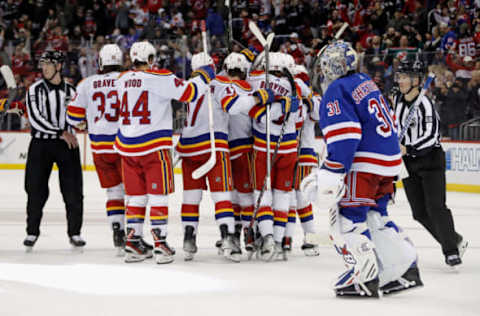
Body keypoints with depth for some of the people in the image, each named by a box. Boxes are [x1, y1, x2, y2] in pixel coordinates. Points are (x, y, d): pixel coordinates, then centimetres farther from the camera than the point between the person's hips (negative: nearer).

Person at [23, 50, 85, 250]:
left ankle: (74, 232, 11)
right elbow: (35, 119, -12)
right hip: (40, 144, -2)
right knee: (36, 190, -1)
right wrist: (61, 132, -15)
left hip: (67, 144, 2)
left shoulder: (70, 90, 9)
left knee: (73, 190, -1)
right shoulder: (35, 90, -2)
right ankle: (32, 232, 12)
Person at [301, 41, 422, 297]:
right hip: (388, 162, 9)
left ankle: (365, 277, -10)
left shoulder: (337, 91, -10)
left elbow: (344, 137, -20)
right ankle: (405, 270, 15)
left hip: (364, 165, -9)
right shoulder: (366, 83, 17)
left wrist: (329, 177, -21)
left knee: (346, 215, -5)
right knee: (374, 216, 17)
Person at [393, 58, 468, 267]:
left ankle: (451, 250, -7)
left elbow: (430, 136, -26)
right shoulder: (398, 100, 5)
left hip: (431, 159, -7)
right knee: (420, 212, 3)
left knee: (435, 207, -15)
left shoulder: (424, 104, -18)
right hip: (408, 163, 7)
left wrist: (407, 149, -34)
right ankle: (455, 241, 17)